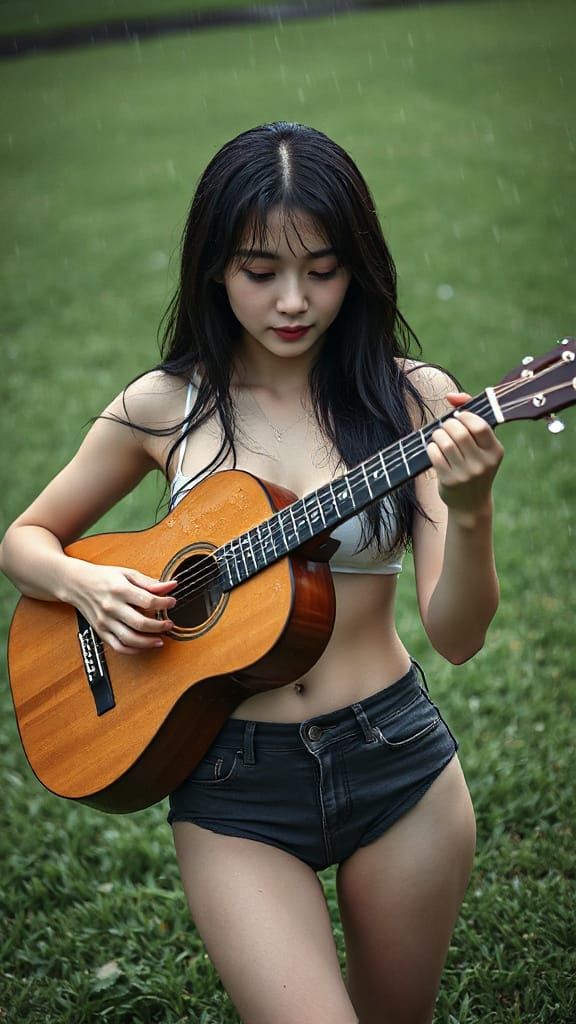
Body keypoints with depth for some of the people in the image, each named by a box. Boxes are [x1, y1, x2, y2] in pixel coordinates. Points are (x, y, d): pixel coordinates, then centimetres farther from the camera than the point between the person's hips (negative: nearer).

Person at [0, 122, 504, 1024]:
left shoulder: (413, 400, -7)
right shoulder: (164, 408, -4)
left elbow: (457, 636, -12)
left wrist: (470, 515, -31)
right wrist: (84, 584, -12)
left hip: (396, 762, 1)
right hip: (236, 784, 0)